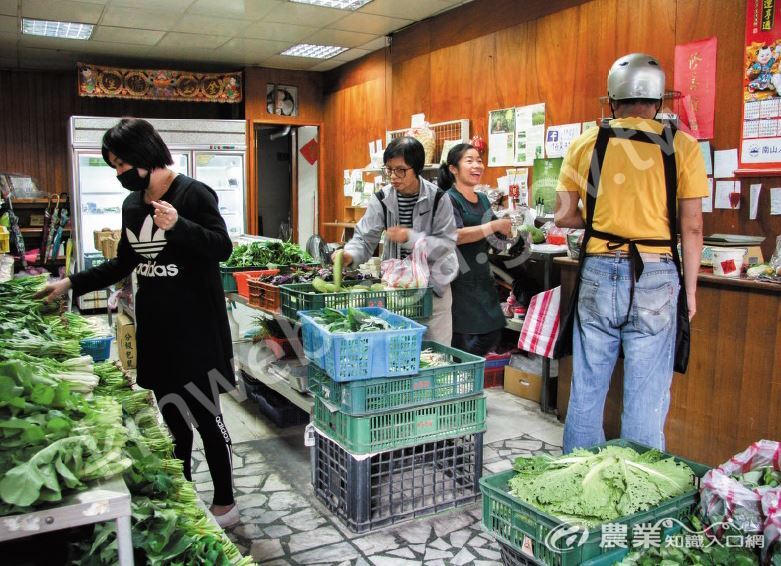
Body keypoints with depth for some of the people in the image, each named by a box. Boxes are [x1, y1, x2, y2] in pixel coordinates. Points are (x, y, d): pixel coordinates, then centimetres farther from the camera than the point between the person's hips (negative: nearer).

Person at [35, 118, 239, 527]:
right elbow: (123, 264, 20)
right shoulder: (132, 204, 12)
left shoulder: (193, 193, -10)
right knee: (173, 418, 14)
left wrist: (178, 225, -29)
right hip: (154, 327, 7)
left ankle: (225, 503, 17)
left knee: (206, 417, 2)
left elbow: (222, 248, -16)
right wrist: (71, 284, 16)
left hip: (194, 327, -7)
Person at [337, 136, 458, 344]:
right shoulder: (381, 199, -4)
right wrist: (350, 255, -29)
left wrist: (410, 238, -25)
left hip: (433, 284, -2)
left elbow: (446, 243, -12)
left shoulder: (437, 199, -10)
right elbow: (365, 238, -8)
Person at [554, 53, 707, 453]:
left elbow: (563, 216, 4)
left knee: (586, 391, 13)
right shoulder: (682, 146, 0)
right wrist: (689, 290, 6)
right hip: (656, 277, -1)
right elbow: (691, 227, -1)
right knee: (646, 399, 6)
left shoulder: (586, 144, 3)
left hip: (598, 274, 2)